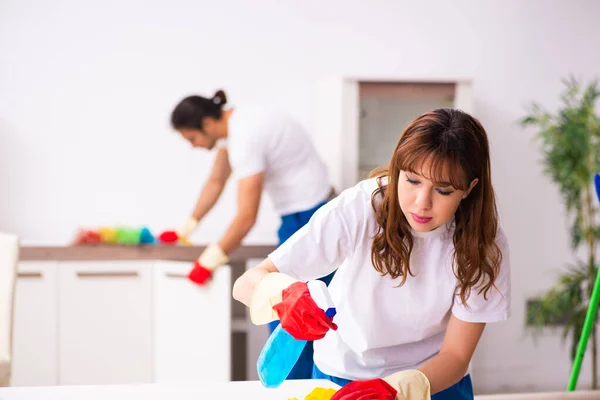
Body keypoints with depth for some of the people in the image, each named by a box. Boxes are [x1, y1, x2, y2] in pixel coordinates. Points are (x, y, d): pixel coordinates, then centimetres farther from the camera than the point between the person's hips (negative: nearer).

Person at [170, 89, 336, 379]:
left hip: (307, 218, -10)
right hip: (314, 212, 10)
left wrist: (208, 262, -15)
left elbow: (246, 217, -24)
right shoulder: (231, 124, 4)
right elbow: (215, 182, 16)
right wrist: (185, 229, 17)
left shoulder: (246, 138, -24)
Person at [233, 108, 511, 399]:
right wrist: (284, 295, -48)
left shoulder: (483, 243, -22)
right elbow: (247, 283, -26)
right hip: (342, 374, 2)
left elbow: (455, 356, -19)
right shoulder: (358, 209, -26)